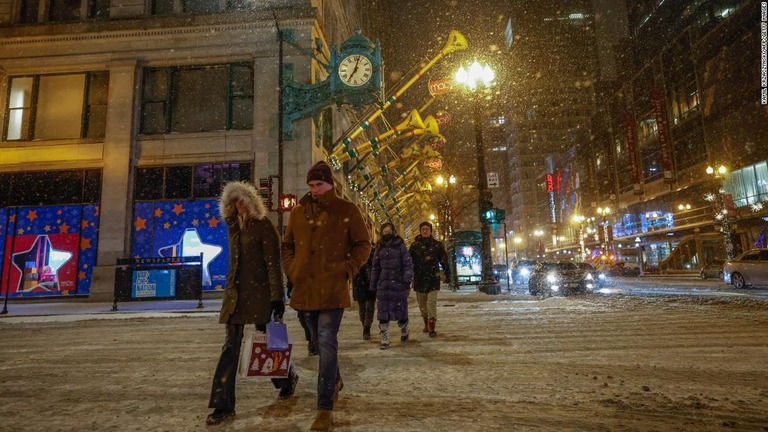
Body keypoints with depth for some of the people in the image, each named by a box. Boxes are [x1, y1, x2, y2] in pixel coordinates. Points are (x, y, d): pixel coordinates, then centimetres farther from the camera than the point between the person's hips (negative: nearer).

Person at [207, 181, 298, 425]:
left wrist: (277, 297, -16)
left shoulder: (263, 226, -9)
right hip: (236, 292, 6)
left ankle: (288, 378, 34)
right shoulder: (233, 226, 11)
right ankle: (223, 405, 8)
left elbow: (273, 263, -12)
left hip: (259, 291, -6)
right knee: (230, 347, 2)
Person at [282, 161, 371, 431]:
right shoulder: (298, 211, 9)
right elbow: (287, 245, 19)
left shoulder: (346, 211, -2)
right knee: (322, 341, 19)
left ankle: (325, 408, -2)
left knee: (326, 343, -10)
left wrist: (348, 269, -9)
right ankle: (335, 381, 44)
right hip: (305, 288, 5)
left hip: (333, 288, -5)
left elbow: (363, 244, 1)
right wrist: (291, 269, 5)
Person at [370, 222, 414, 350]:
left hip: (399, 285, -2)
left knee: (401, 310, 5)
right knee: (383, 313, -1)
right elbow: (375, 267, 15)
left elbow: (408, 264, -4)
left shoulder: (400, 246, 1)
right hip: (383, 285, 3)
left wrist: (407, 280, -15)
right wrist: (373, 285, 12)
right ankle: (384, 340, 7)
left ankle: (404, 330, 34)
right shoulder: (379, 248, 10)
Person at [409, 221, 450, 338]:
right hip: (419, 278, 2)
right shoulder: (415, 245, 2)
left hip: (433, 278, -2)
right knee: (422, 304, 12)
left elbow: (444, 260, 6)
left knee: (431, 303, -11)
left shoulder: (437, 244, 2)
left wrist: (447, 274, 3)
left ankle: (432, 328, -5)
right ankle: (426, 324, 32)